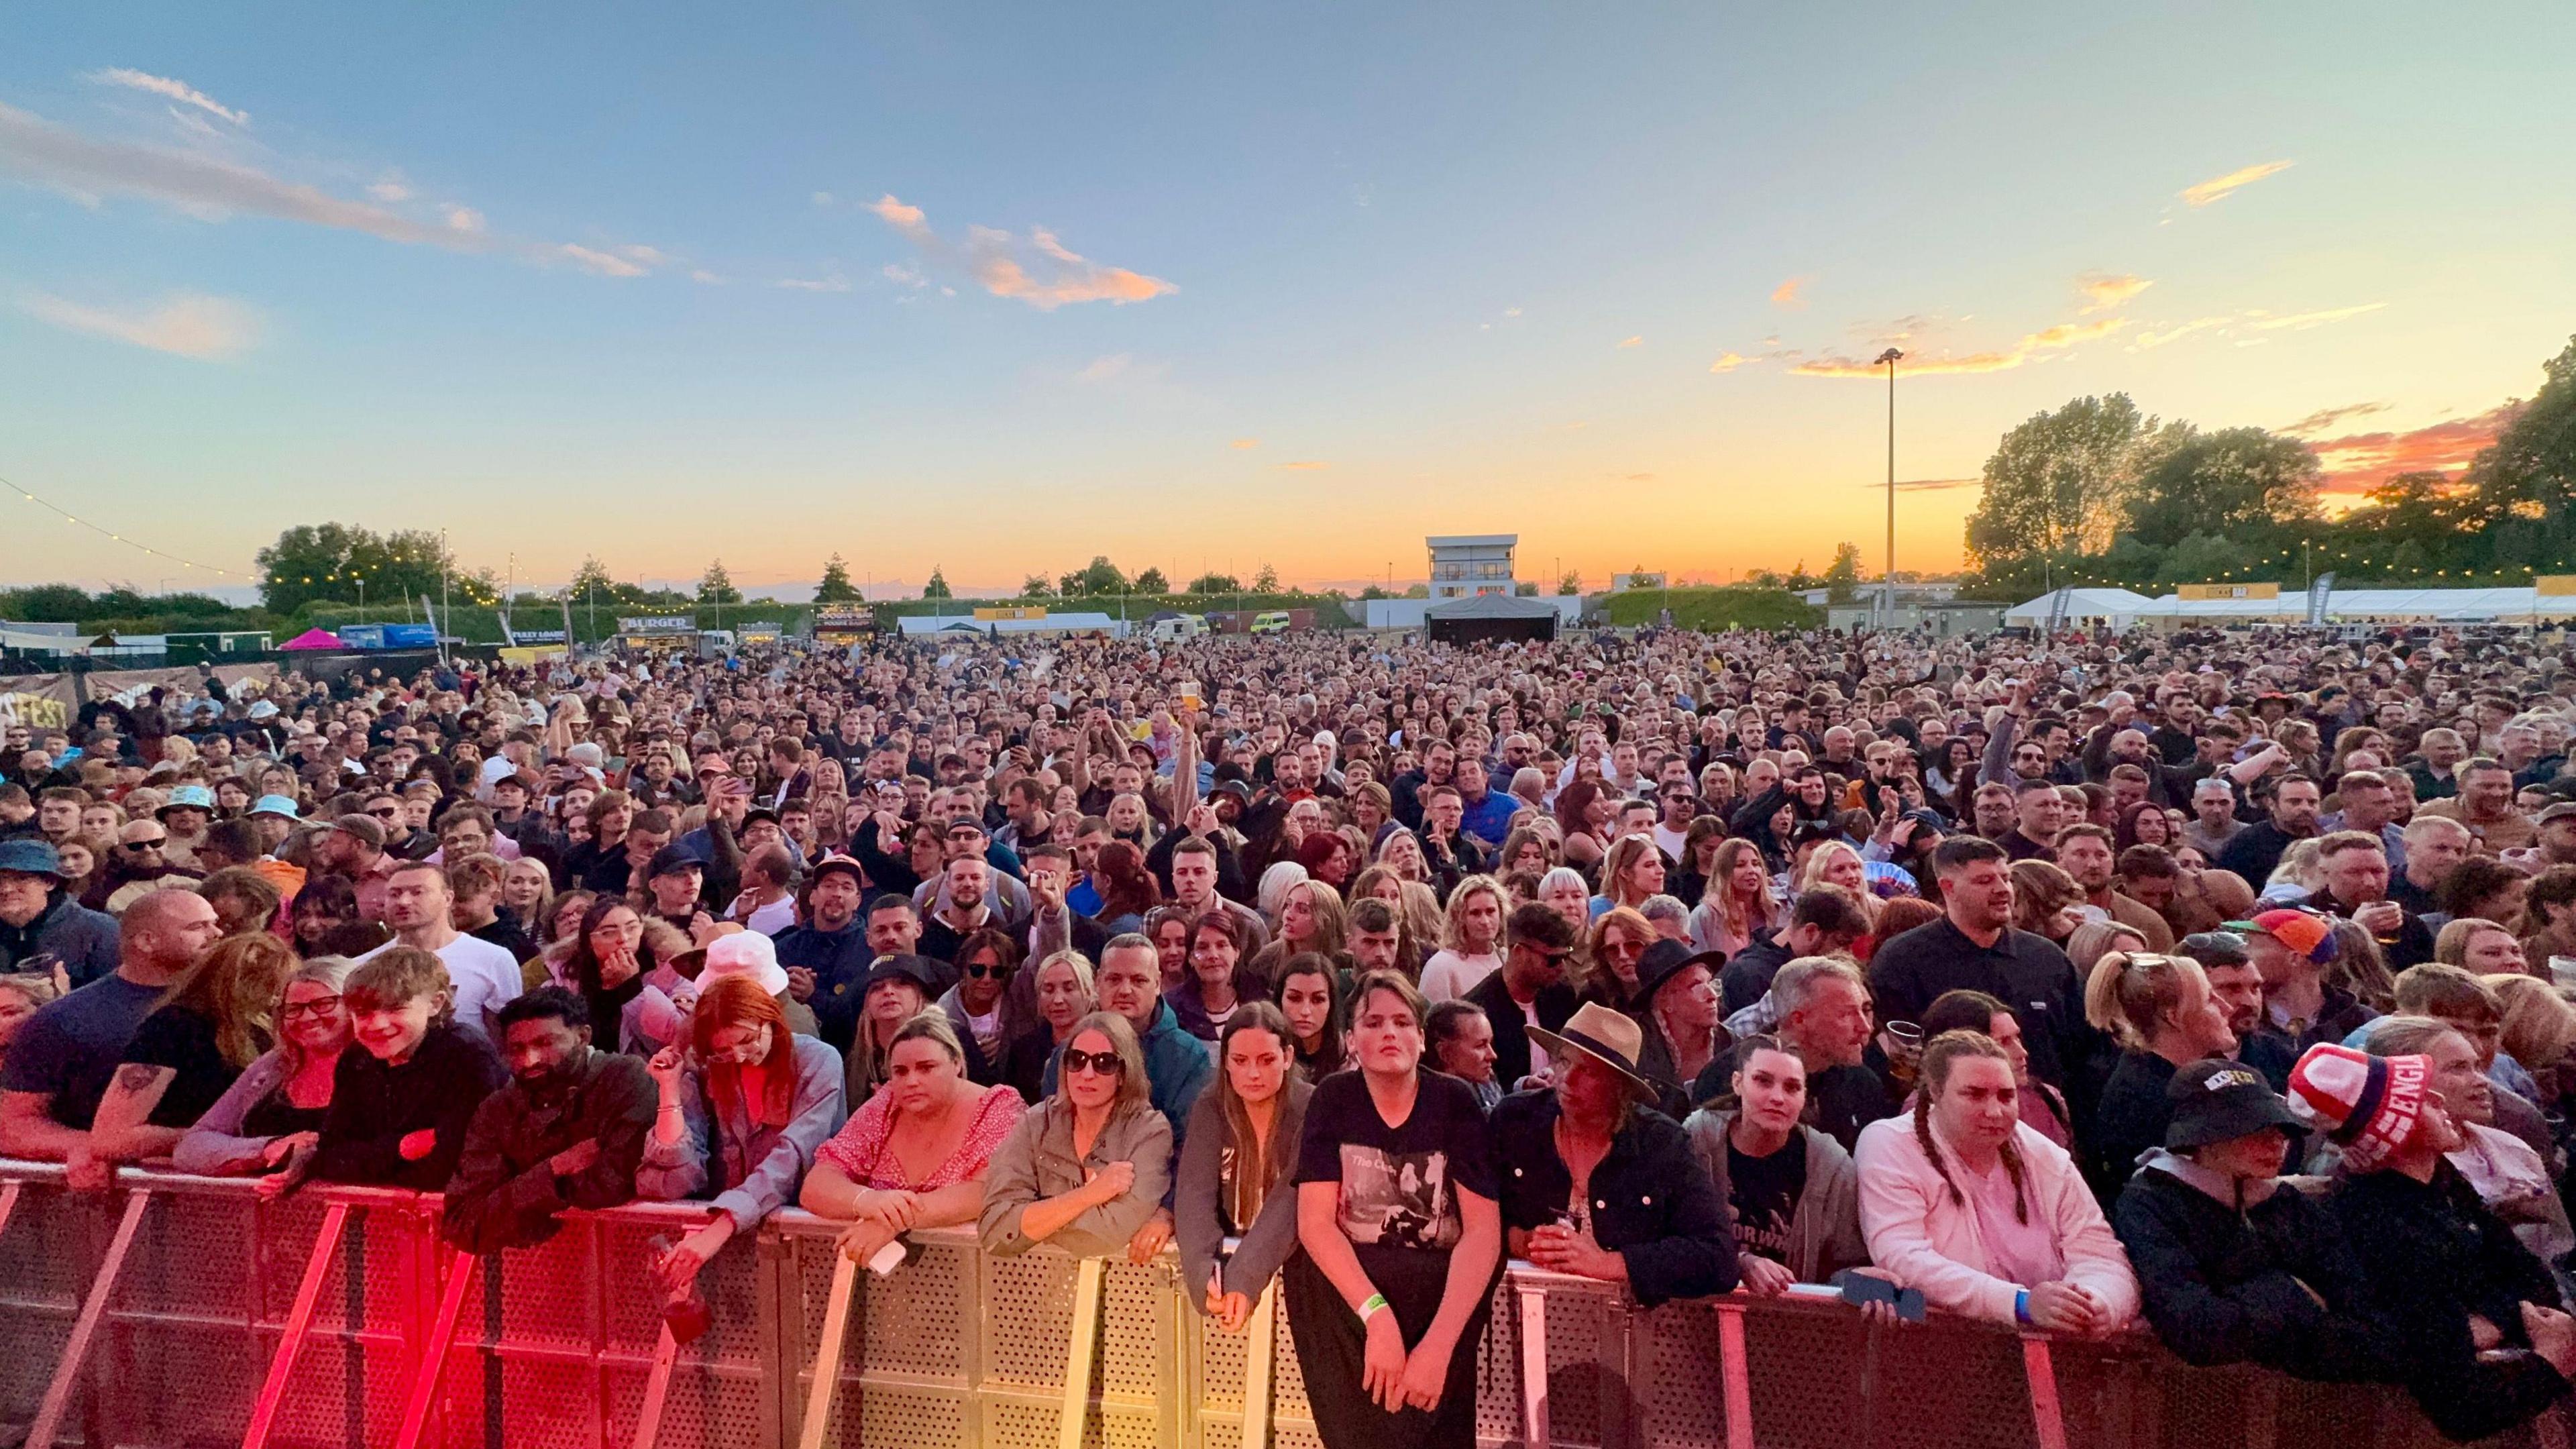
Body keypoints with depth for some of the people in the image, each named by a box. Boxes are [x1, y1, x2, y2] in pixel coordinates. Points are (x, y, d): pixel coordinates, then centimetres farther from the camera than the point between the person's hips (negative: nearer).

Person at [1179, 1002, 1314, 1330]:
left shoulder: (1311, 1110, -12)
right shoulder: (1211, 1107, -3)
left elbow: (1290, 1204, -21)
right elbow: (1195, 1193, -13)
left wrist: (1244, 1281, -32)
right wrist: (1204, 1273, -29)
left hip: (1291, 1257, -2)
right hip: (1227, 1252, 3)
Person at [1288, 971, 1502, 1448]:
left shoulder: (1455, 1102, -5)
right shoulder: (1333, 1099, -3)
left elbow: (1483, 1231, -10)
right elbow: (1315, 1222, -9)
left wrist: (1439, 1344, -21)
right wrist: (1377, 1314, -23)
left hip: (1438, 1287, 0)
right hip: (1344, 1283, 1)